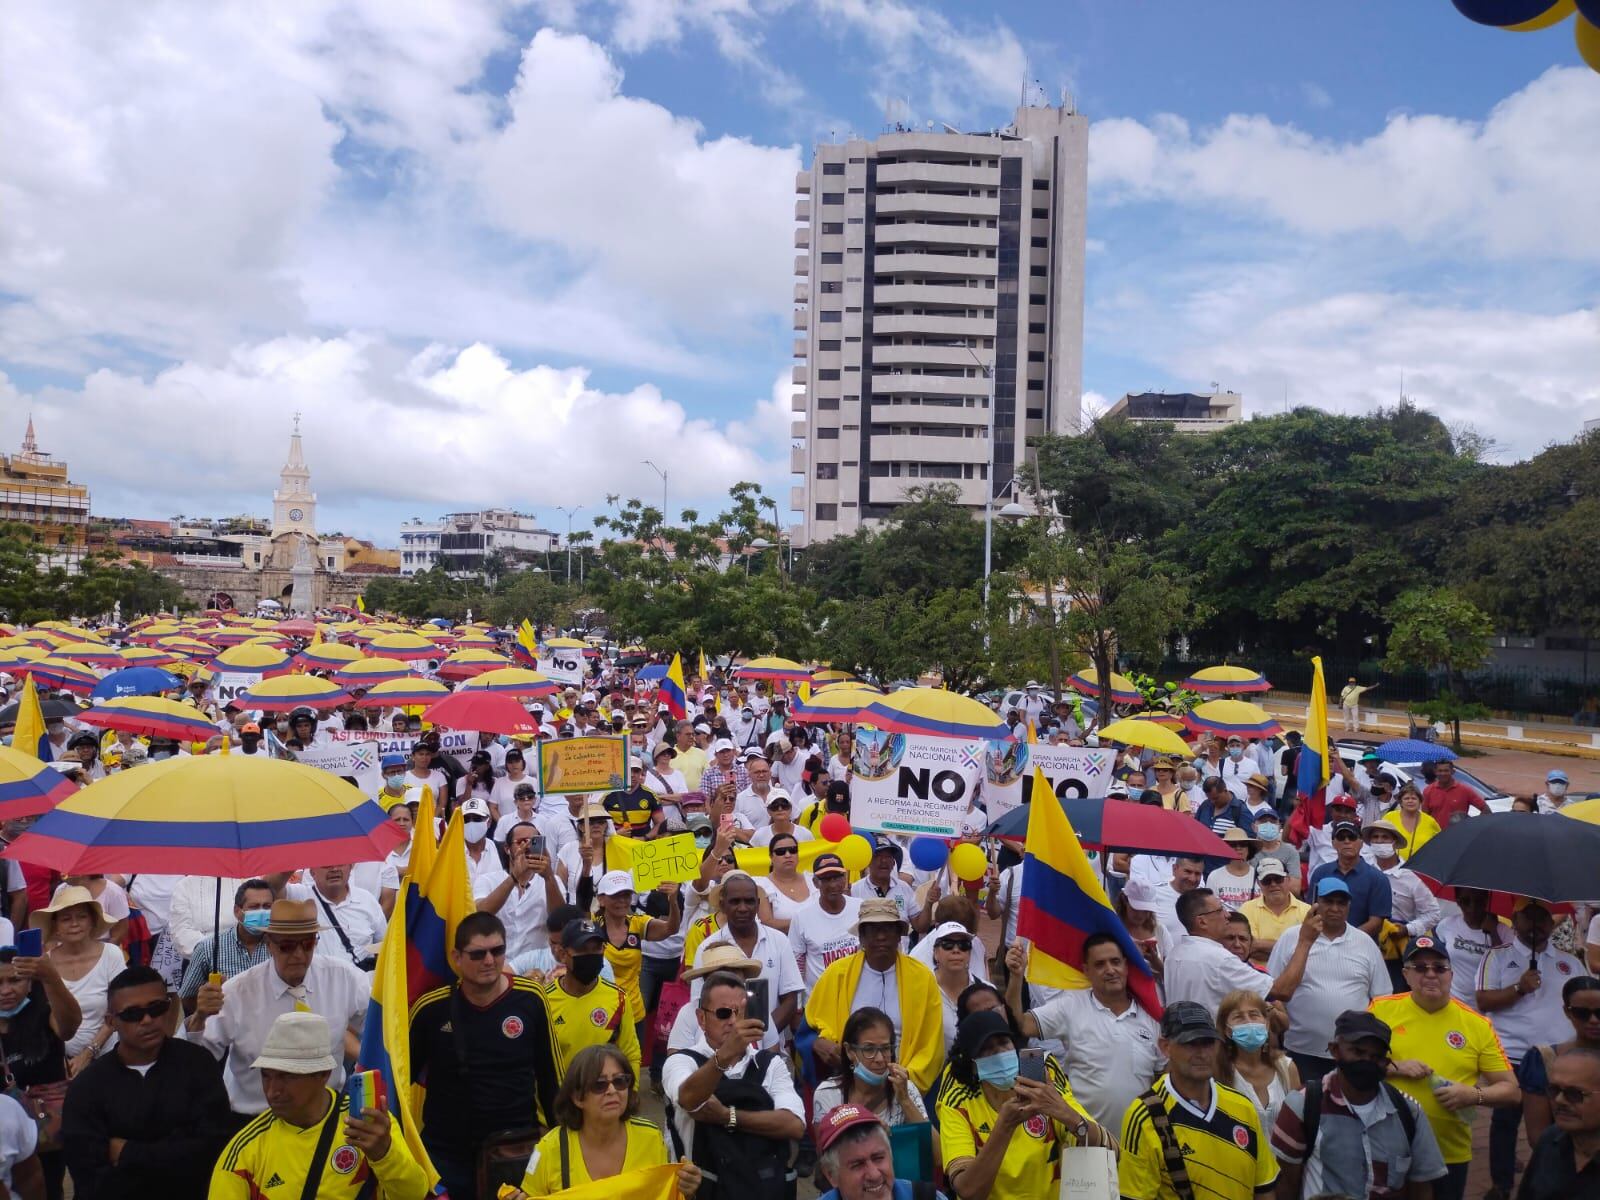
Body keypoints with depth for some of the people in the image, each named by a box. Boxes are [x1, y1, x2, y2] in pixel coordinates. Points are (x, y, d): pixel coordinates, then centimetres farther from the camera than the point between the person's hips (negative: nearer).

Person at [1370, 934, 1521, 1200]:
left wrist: (1474, 1095, -15)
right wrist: (1394, 1067, -16)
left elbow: (1512, 1092, 3)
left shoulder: (1477, 1024, -1)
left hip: (1450, 1156, 1)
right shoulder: (1381, 1009, -4)